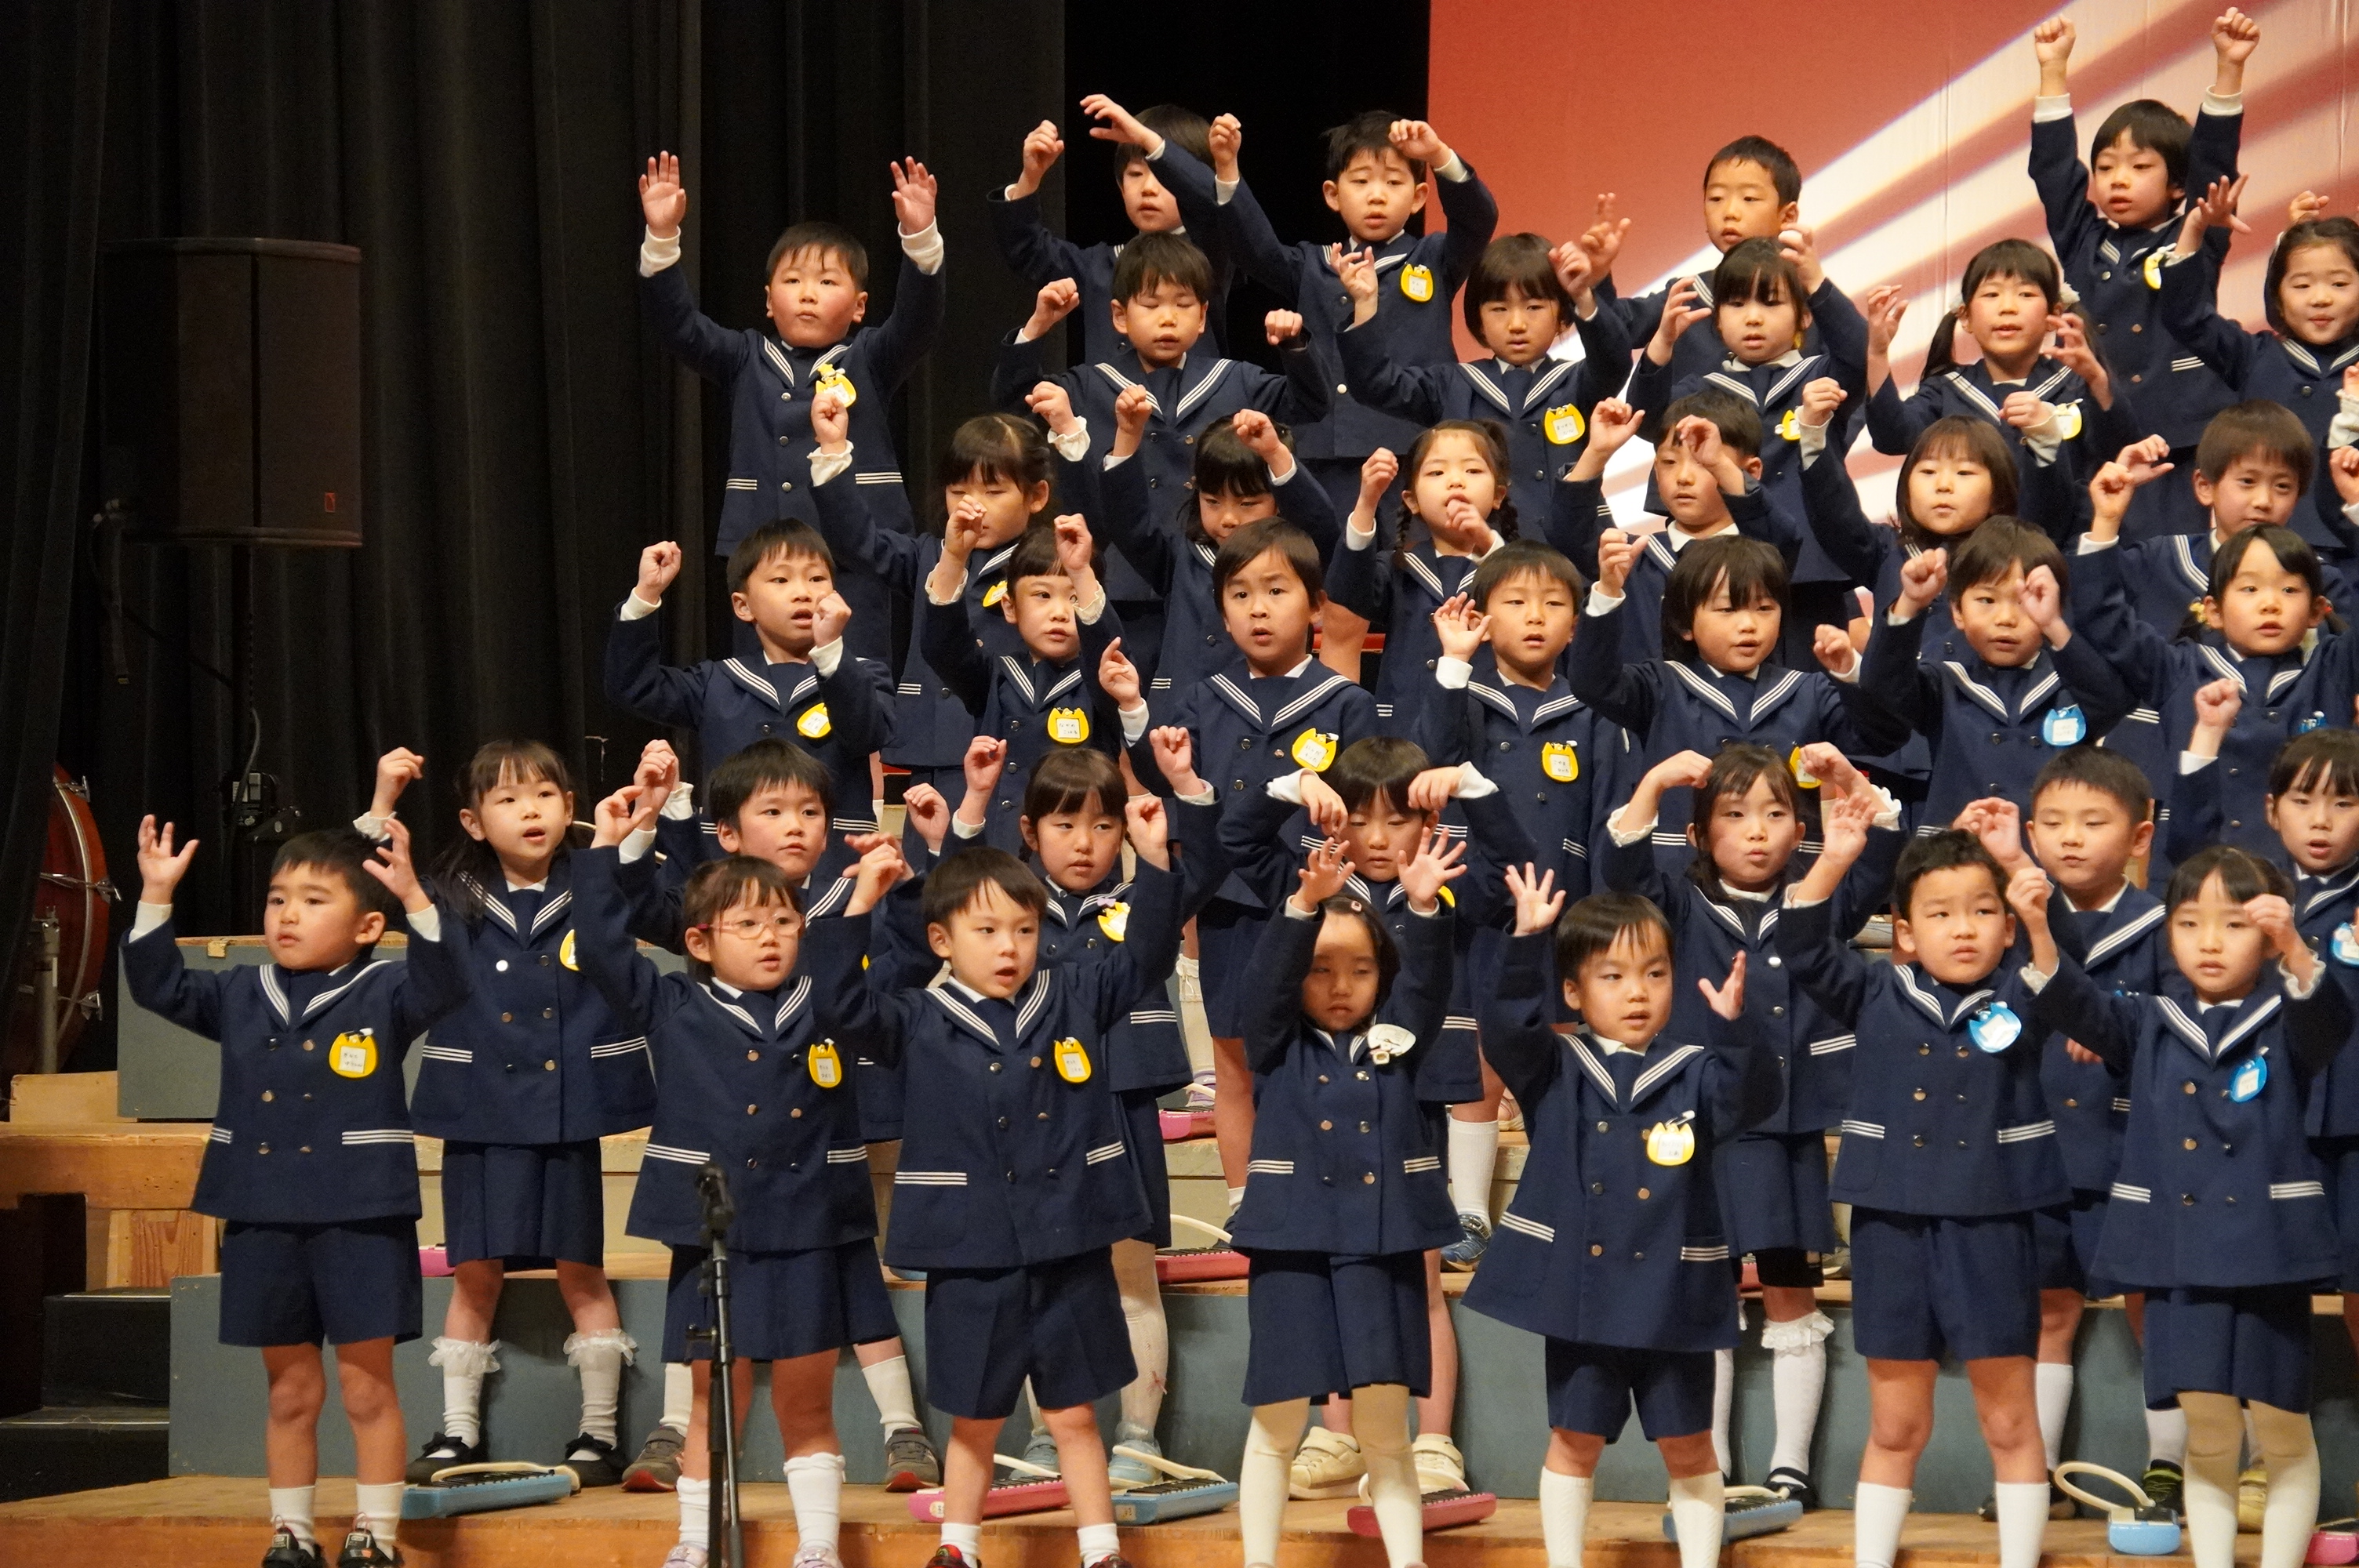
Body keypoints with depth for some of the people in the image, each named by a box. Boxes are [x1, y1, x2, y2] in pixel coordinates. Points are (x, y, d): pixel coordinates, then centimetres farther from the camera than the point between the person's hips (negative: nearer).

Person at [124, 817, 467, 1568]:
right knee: (290, 1391, 12)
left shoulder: (383, 996, -3)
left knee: (368, 1388, 2)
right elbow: (159, 985, 11)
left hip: (361, 1220, -4)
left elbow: (445, 980, -19)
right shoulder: (239, 996, 9)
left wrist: (415, 899, -33)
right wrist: (156, 898, -1)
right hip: (263, 1219, 4)